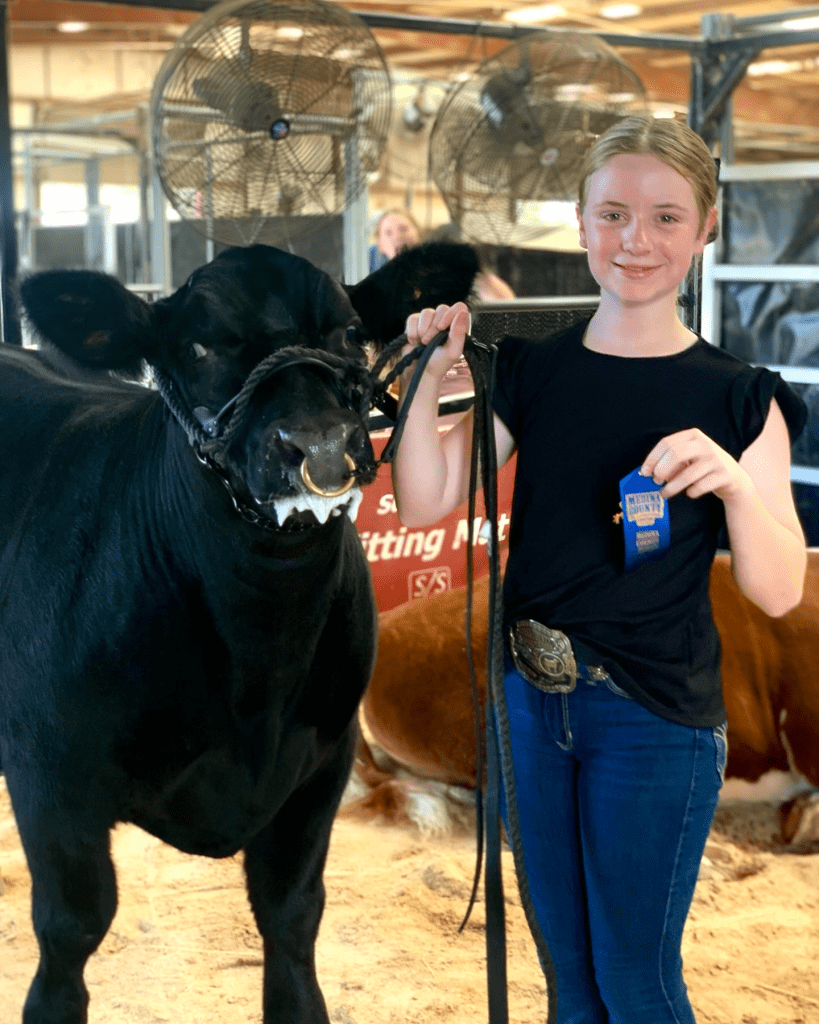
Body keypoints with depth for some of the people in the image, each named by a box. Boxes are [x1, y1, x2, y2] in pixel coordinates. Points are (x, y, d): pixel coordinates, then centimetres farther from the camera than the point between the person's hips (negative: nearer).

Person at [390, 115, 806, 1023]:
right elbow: (422, 503, -2)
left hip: (655, 719, -3)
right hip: (532, 700, 3)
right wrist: (433, 374, -14)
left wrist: (736, 481, -26)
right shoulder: (530, 371, 2)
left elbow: (779, 591, -8)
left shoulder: (738, 398, -6)